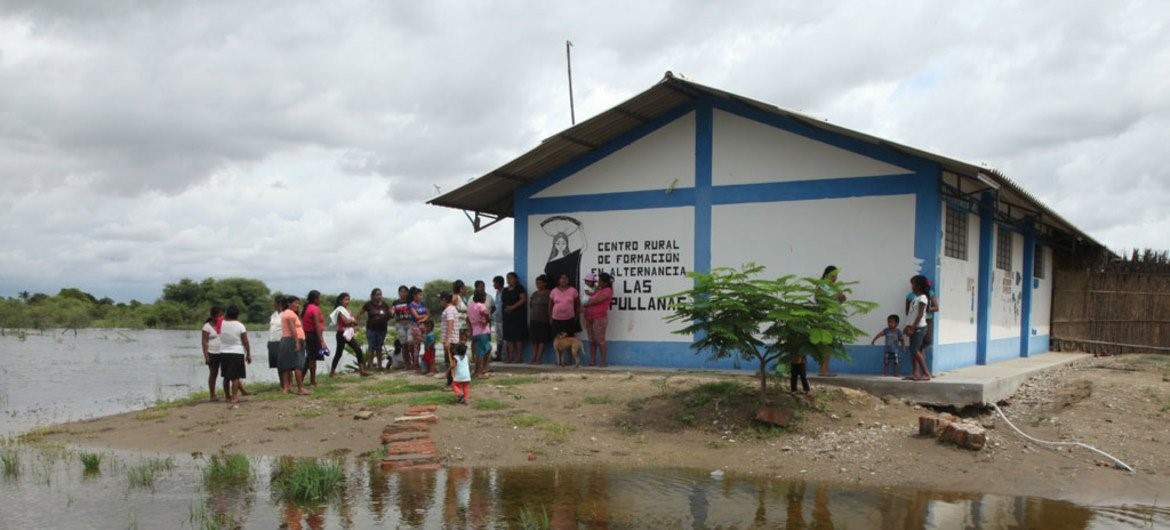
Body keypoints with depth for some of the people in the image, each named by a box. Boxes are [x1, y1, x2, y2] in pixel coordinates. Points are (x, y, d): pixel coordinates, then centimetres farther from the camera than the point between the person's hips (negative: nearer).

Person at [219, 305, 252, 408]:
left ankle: (227, 397, 27)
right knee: (235, 377, -4)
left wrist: (226, 315, 22)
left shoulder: (222, 324, -3)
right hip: (237, 353, -4)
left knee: (226, 377, 16)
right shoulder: (240, 326, -10)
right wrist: (248, 354, 0)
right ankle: (234, 400, -12)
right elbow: (245, 342, -7)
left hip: (223, 353, 4)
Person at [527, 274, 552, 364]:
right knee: (534, 340, 4)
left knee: (542, 340, -4)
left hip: (544, 321, -5)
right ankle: (533, 358, 6)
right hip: (534, 320, 6)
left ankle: (538, 359, -5)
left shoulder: (549, 294, -4)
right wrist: (530, 319, 15)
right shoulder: (534, 294, 15)